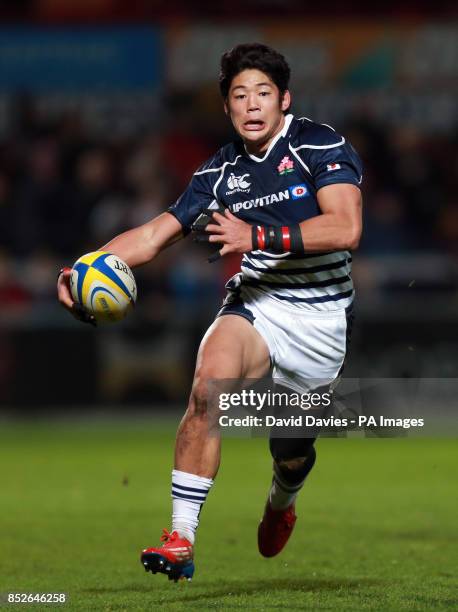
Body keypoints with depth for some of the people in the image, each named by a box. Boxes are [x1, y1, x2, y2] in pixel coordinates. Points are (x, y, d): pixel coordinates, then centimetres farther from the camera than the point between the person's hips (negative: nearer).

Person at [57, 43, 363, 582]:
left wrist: (260, 237, -28)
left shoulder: (321, 146, -9)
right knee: (209, 379, -29)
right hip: (255, 301, 2)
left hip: (320, 317, -2)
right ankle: (181, 538, -31)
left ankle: (281, 502, 48)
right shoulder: (222, 171, 5)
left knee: (291, 449, 6)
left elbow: (346, 229, -22)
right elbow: (156, 233, 6)